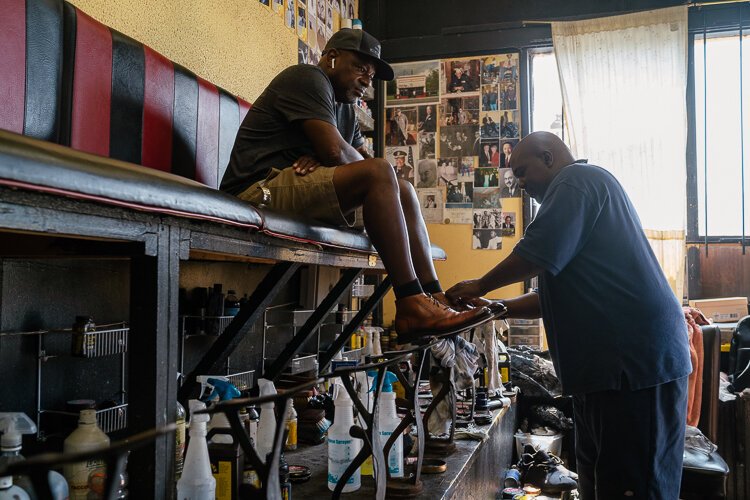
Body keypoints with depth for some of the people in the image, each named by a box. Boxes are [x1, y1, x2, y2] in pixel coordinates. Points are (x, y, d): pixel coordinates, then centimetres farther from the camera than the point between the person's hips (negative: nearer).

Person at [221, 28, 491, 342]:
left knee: (402, 190, 5)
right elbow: (336, 151, -17)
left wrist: (324, 159, -4)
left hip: (301, 194, 10)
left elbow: (364, 158, 16)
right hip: (261, 191, -10)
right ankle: (411, 306, -28)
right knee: (378, 173, -26)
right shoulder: (307, 78, -4)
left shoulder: (344, 108, 25)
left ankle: (434, 299, -7)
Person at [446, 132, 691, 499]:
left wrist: (480, 287, -2)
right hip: (608, 363, 11)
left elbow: (541, 253, -17)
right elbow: (560, 296, 28)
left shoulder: (578, 179, -5)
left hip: (635, 360, -11)